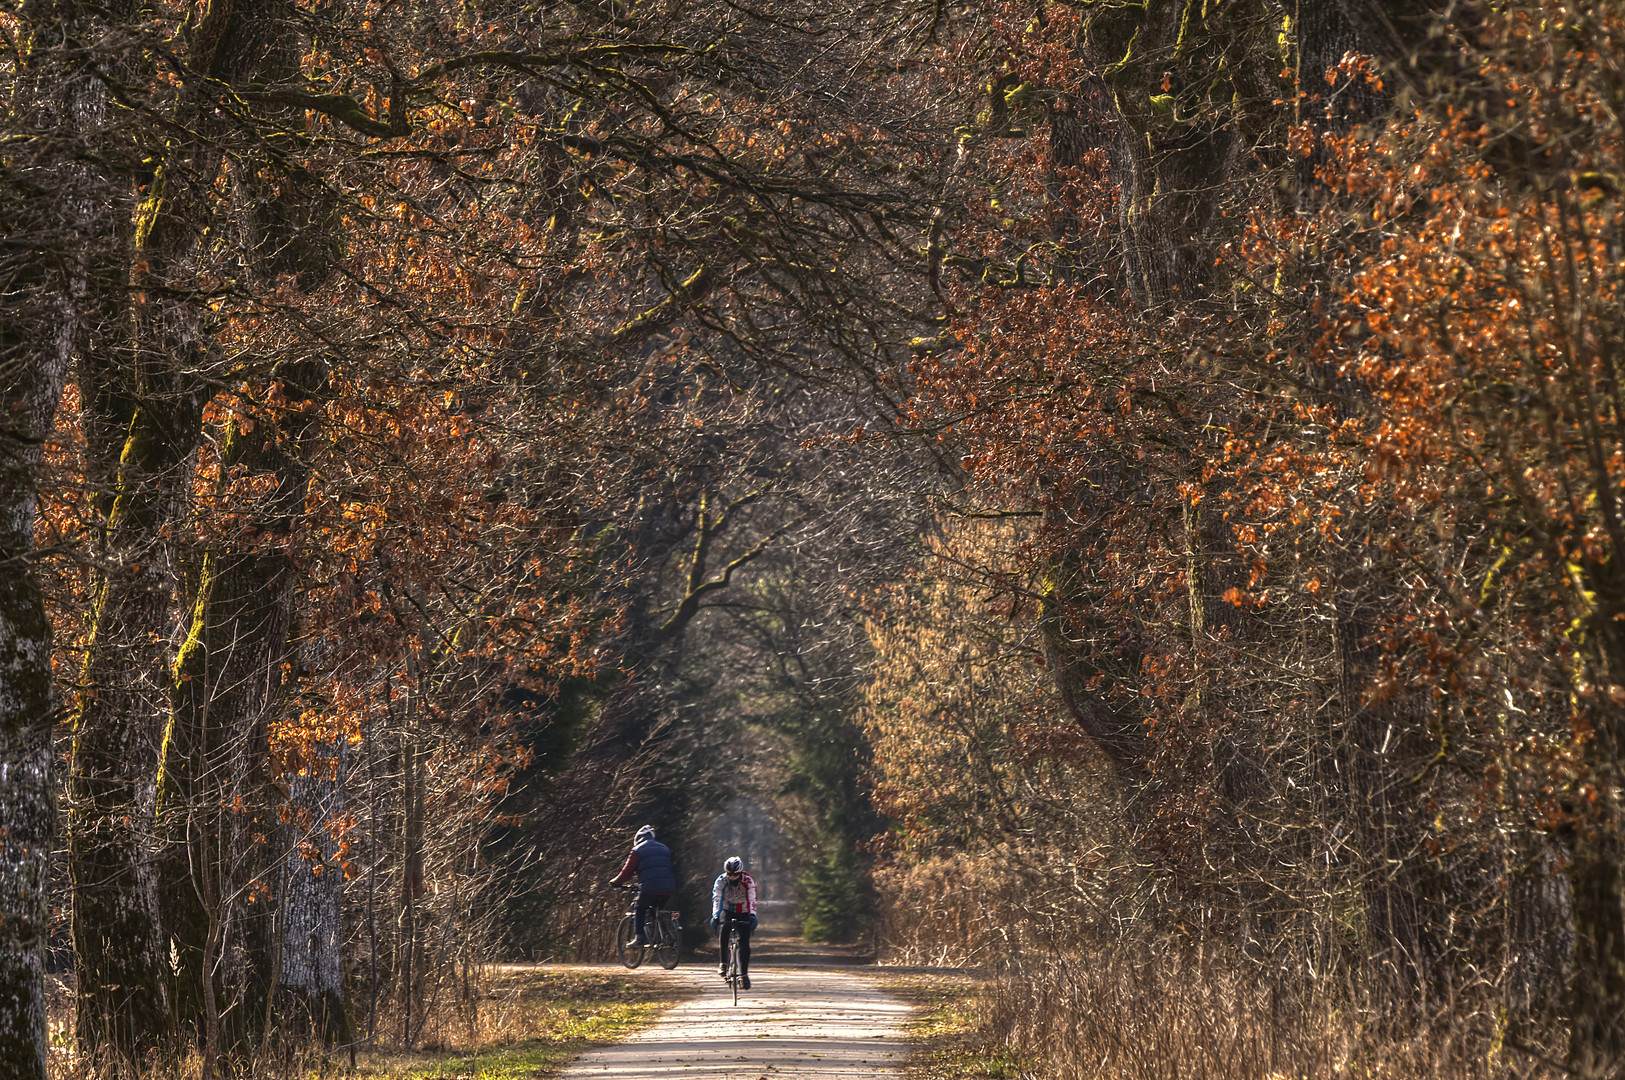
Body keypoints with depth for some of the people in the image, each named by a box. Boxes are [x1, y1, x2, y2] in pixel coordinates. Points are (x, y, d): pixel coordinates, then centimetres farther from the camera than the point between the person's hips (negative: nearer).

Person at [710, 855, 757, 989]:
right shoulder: (721, 880, -17)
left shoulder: (748, 881, -19)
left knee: (744, 944, -10)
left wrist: (752, 915, -44)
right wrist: (715, 915, -41)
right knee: (723, 933, -27)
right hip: (728, 911, 1)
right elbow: (716, 898, -26)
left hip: (744, 914, -1)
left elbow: (752, 900, -28)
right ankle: (723, 964, -15)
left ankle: (744, 974, -1)